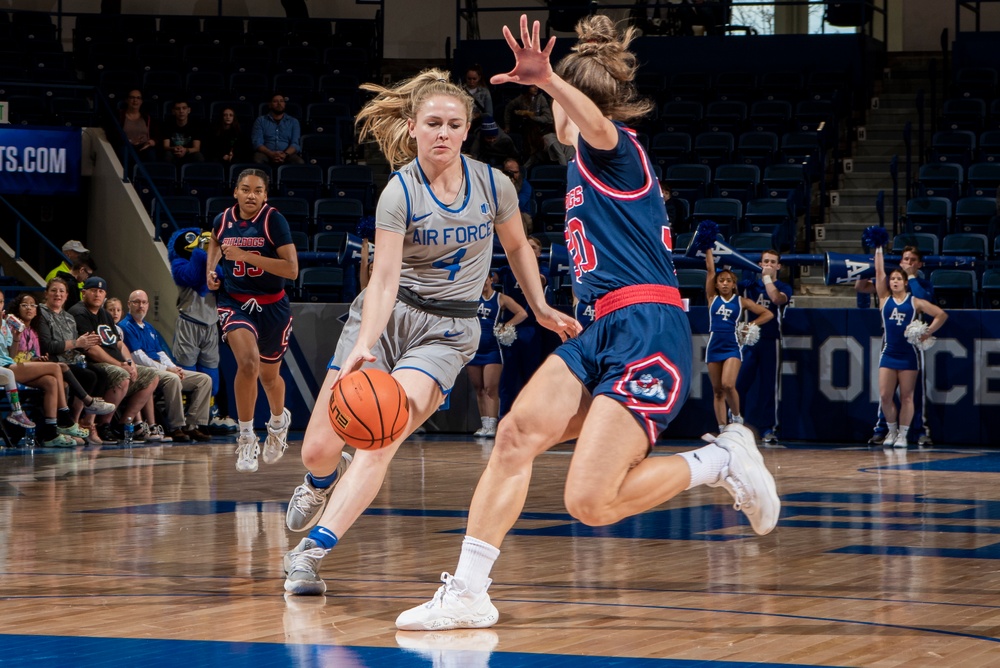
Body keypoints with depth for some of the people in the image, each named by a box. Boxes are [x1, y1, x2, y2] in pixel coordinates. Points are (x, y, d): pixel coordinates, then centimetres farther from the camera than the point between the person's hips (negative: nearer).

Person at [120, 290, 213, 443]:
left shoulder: (149, 327, 25)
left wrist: (174, 367, 2)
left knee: (204, 379, -3)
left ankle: (191, 426, -13)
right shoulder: (126, 327, -4)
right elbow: (139, 358, -13)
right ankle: (175, 429, -32)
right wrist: (167, 369, -14)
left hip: (161, 369, 9)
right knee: (172, 379, -39)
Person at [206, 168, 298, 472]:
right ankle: (246, 438, -12)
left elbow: (292, 270, -22)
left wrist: (246, 255, -27)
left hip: (272, 306, 0)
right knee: (248, 363, -26)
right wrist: (211, 270, 5)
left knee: (269, 375, 17)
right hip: (234, 302, 0)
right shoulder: (223, 220, -4)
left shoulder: (274, 220, -15)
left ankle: (279, 420, 52)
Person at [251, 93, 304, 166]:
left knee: (300, 162, -33)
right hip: (267, 154, -1)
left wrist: (285, 154, -19)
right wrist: (271, 154, -20)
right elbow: (257, 142, 0)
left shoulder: (293, 122, 16)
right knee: (257, 159, -37)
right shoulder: (261, 120, 13)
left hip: (287, 155, 1)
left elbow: (296, 143, 4)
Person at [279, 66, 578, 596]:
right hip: (387, 315, 0)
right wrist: (363, 347, -34)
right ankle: (324, 481, 39)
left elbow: (517, 246, 16)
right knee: (318, 450, 0)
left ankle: (311, 552, -24)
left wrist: (541, 309, 16)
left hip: (446, 330, 0)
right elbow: (384, 279, -21)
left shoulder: (493, 184, -5)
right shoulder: (399, 193, -13)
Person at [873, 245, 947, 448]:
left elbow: (942, 315, 1)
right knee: (885, 396, -3)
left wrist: (927, 333, -6)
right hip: (888, 353, 2)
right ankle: (892, 430, 16)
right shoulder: (884, 299, 6)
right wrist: (878, 250, 3)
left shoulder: (915, 302, 2)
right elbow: (879, 272, 3)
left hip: (908, 355, -2)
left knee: (906, 397, 0)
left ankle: (903, 435, 7)